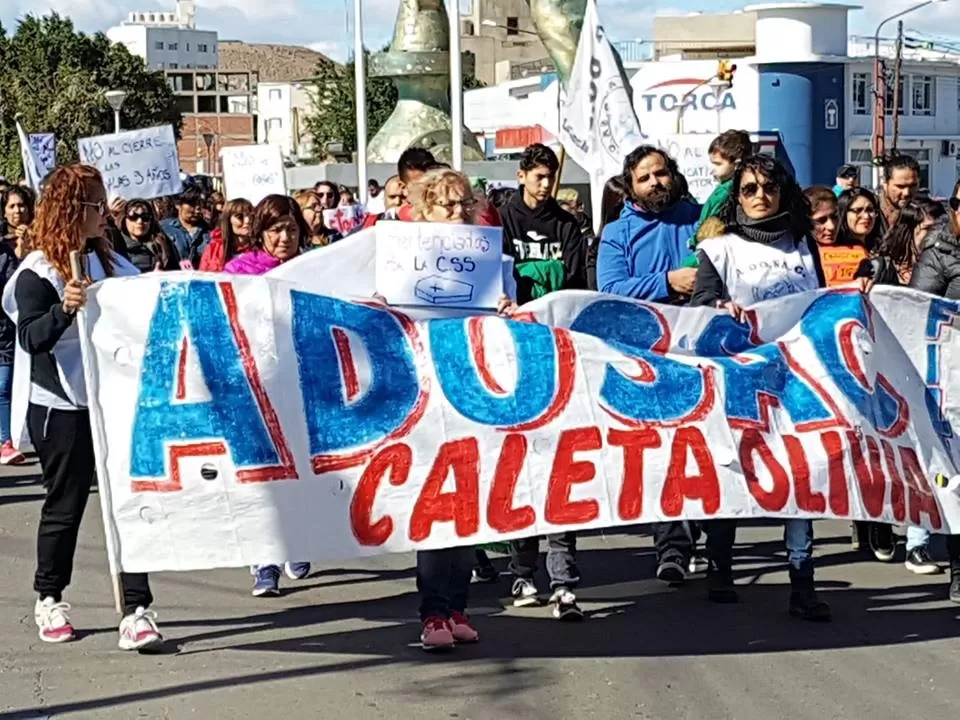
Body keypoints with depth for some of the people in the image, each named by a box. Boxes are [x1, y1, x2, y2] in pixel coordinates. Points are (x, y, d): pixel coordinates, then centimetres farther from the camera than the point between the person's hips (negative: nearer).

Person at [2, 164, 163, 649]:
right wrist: (65, 308, -31)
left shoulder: (110, 263, 12)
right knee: (65, 504, 6)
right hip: (61, 406, -5)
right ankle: (49, 600, 27)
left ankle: (136, 611, -7)